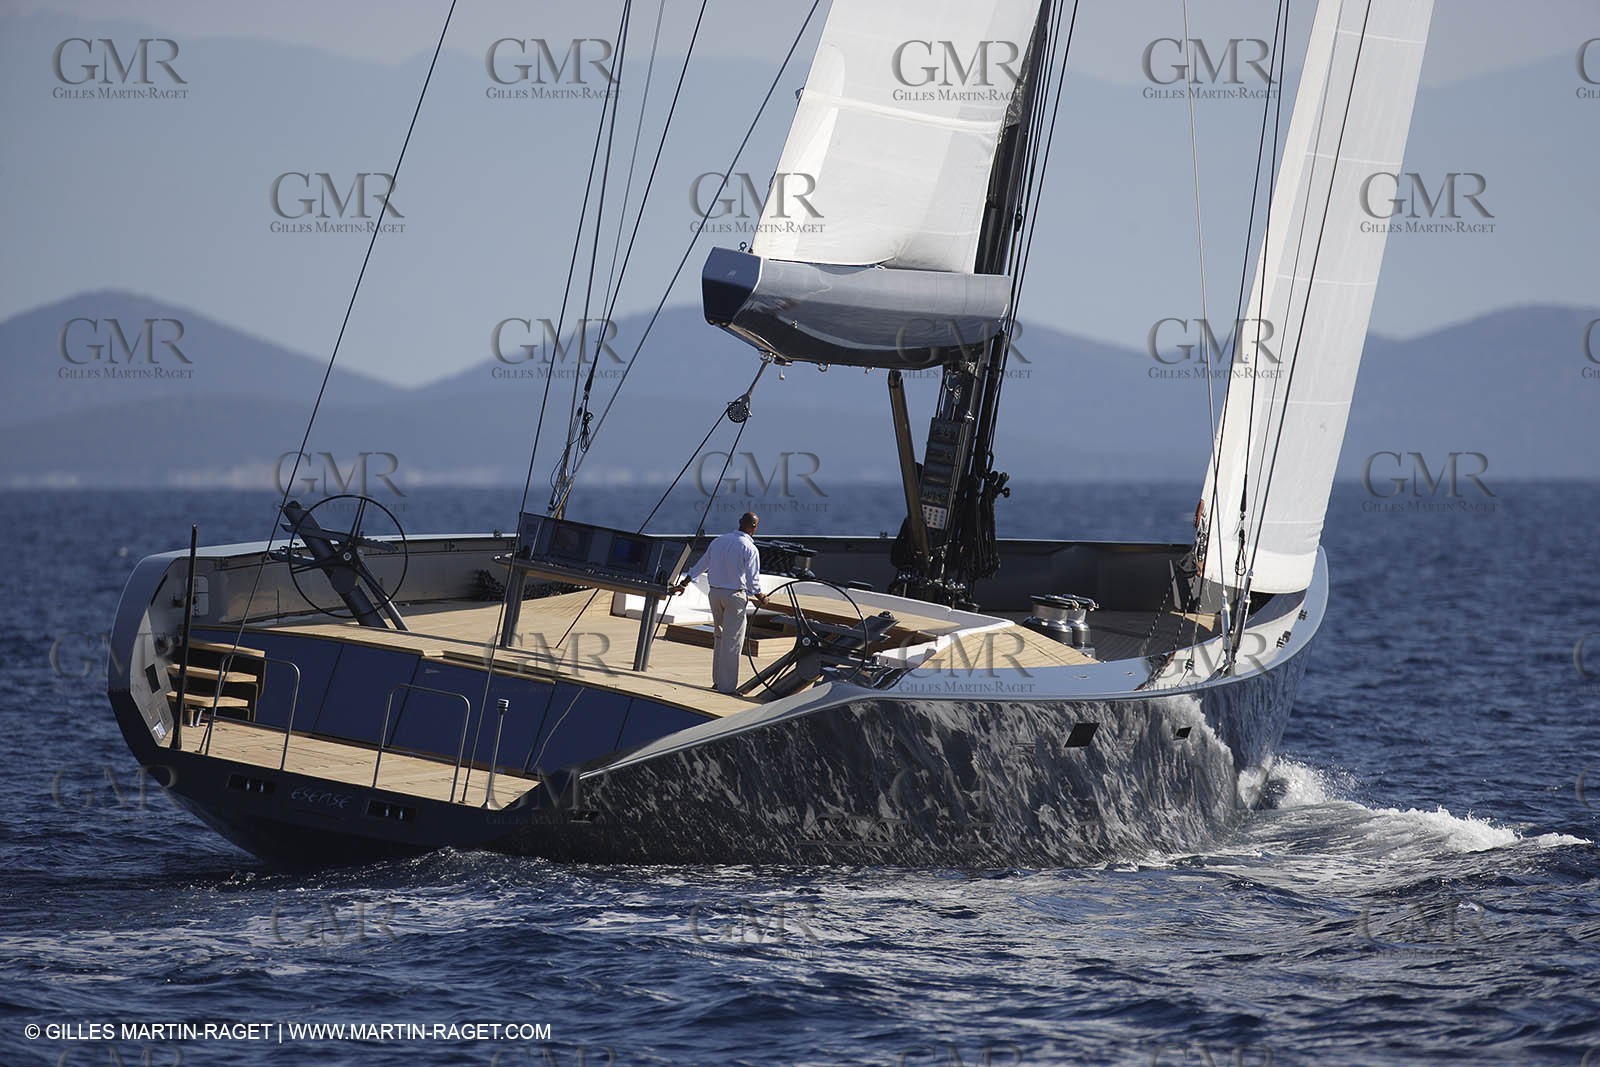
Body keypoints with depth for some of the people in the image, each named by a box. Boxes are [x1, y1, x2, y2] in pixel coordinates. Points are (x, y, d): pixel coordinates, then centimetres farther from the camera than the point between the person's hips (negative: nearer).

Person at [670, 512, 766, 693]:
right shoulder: (749, 549, -11)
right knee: (733, 641, 0)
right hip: (735, 595, -6)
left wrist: (683, 584, 23)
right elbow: (753, 580, -10)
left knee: (720, 637, 18)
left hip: (715, 593, 6)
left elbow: (700, 566, 13)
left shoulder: (718, 542, 6)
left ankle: (717, 680, 21)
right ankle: (726, 685, 1)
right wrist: (760, 598, 7)